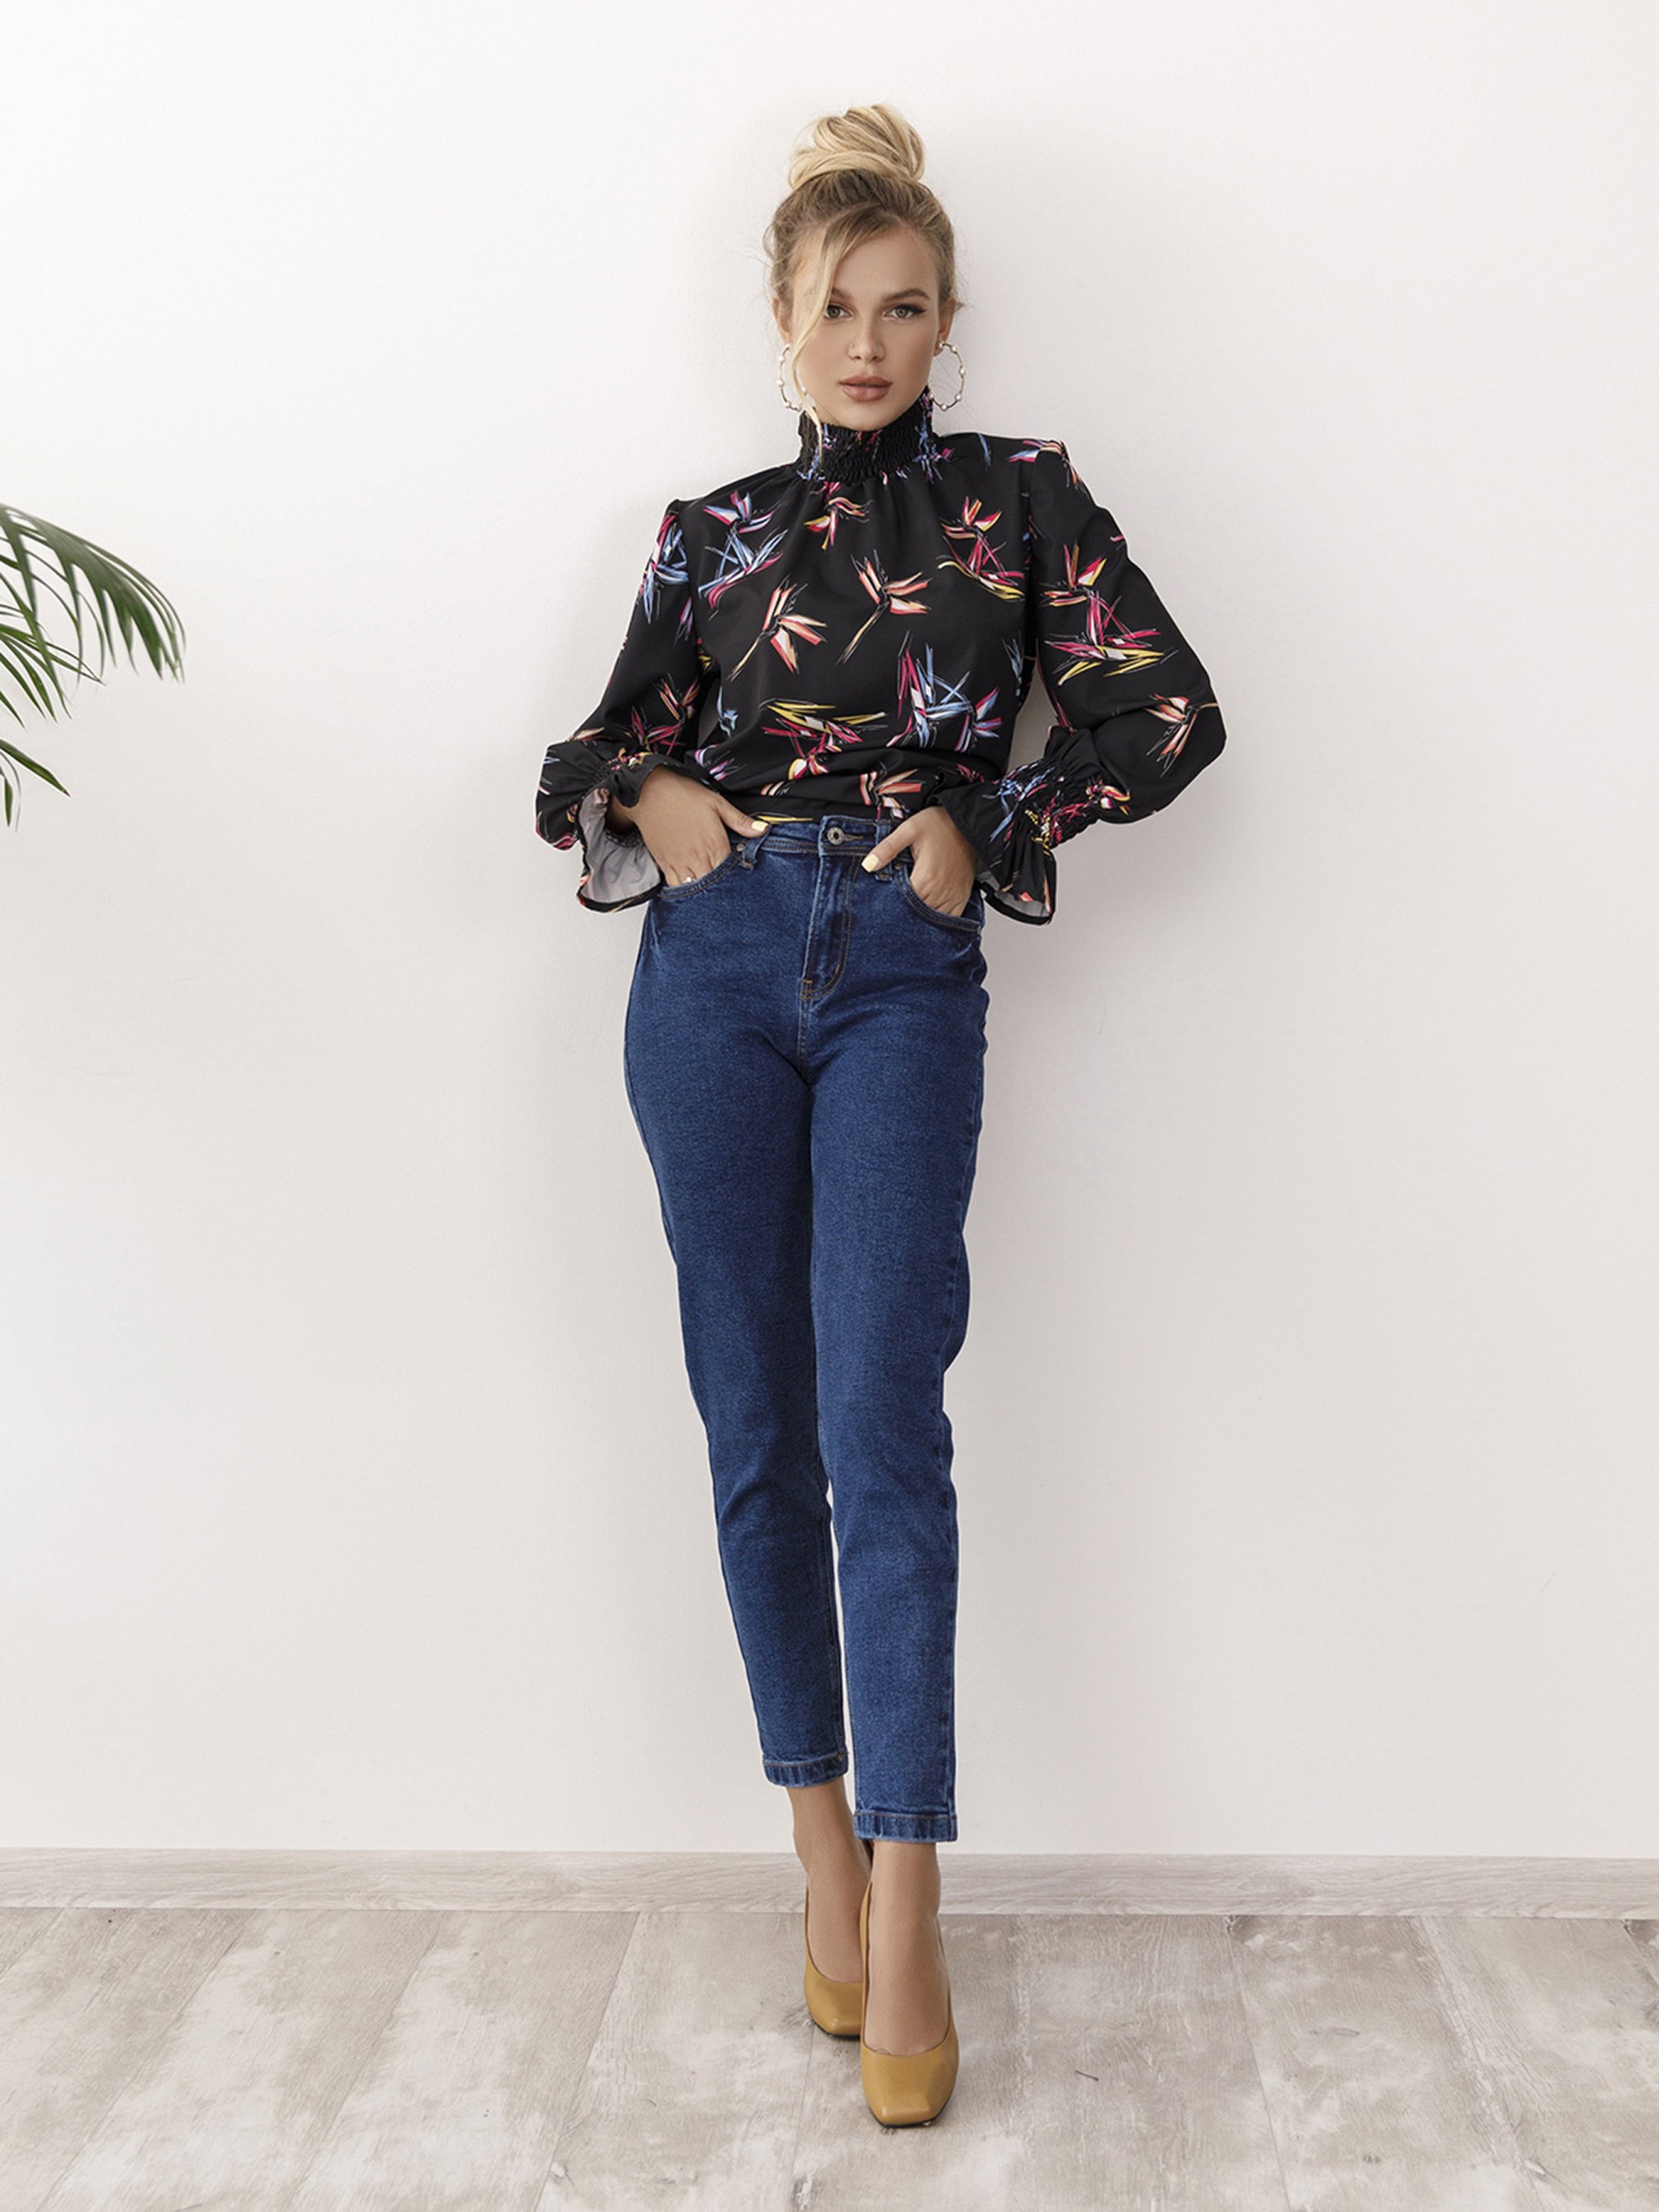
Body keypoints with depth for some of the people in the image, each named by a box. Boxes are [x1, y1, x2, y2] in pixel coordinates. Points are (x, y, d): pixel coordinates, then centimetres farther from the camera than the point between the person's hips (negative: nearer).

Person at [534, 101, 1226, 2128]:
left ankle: (905, 1920, -1)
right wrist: (648, 802, -7)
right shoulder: (714, 533, 13)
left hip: (903, 984, -2)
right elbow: (604, 751, 15)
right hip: (714, 973, 2)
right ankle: (824, 1853, 20)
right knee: (758, 1429, 5)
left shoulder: (1019, 495, 10)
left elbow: (1165, 710, 4)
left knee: (884, 1432, -10)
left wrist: (990, 832, -3)